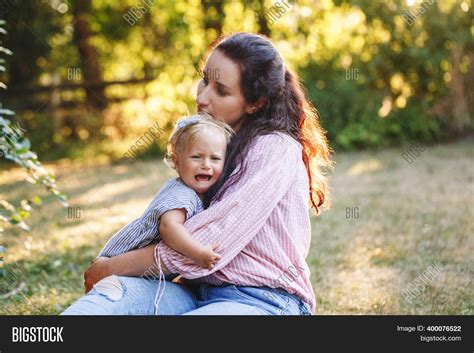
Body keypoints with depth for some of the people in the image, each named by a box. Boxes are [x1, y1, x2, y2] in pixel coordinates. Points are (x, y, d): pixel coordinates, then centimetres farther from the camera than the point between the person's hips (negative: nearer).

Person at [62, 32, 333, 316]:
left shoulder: (274, 149, -11)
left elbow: (205, 245, -18)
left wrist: (110, 267, -9)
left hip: (263, 301, -7)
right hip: (201, 291, 7)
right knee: (114, 292, -21)